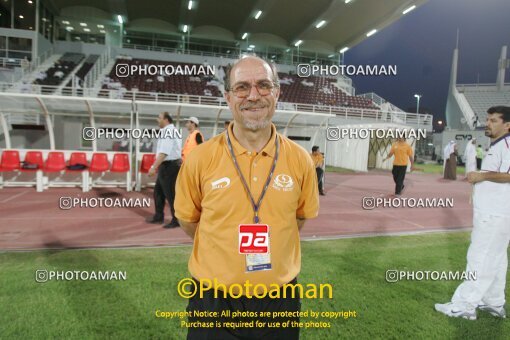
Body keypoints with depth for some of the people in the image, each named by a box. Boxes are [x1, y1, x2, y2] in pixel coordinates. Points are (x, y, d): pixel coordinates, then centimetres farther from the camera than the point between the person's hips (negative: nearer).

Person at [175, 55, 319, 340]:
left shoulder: (300, 159, -7)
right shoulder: (201, 157, -12)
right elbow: (188, 219, 2)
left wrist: (265, 245, 6)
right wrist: (226, 249, 6)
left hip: (280, 298, 2)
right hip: (215, 300, -1)